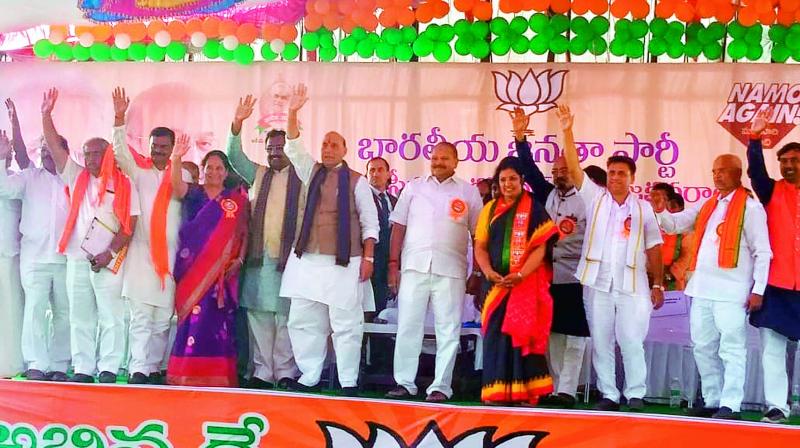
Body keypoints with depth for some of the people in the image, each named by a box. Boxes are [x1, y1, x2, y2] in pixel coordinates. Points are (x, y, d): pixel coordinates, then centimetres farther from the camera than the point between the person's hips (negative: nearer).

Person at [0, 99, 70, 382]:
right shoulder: (30, 177, 10)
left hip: (66, 258, 1)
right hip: (34, 255, -1)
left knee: (64, 313, 2)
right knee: (35, 310, -7)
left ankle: (59, 365, 8)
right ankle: (36, 365, -4)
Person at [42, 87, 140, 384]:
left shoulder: (123, 185, 1)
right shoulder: (77, 178, 11)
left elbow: (129, 224, -4)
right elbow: (54, 146, 7)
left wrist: (110, 253, -13)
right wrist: (46, 114, -1)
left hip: (108, 260, -4)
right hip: (77, 257, 4)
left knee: (111, 315, -1)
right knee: (80, 317, 7)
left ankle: (108, 369, 3)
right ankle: (82, 369, 12)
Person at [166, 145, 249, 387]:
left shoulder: (237, 200, 9)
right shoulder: (193, 193, 7)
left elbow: (244, 233, 8)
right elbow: (177, 186, -15)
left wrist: (239, 259, -6)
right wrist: (176, 159, -31)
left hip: (222, 273, 0)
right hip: (191, 269, 0)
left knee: (216, 320, -1)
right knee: (192, 318, -3)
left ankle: (216, 375, 5)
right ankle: (186, 374, 3)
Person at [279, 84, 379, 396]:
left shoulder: (357, 181, 2)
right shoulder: (312, 173, 13)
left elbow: (369, 222, 0)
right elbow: (294, 147, 1)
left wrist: (368, 258, -8)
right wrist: (293, 113, -12)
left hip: (344, 263, -4)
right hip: (308, 260, 4)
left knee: (346, 323, -2)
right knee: (303, 320, 6)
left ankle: (348, 381, 5)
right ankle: (309, 377, 15)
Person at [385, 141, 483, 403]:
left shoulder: (469, 192, 7)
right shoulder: (414, 187, 11)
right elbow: (399, 226, 10)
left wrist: (478, 273, 1)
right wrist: (393, 263, 3)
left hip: (450, 270, -1)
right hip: (415, 266, 1)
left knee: (448, 330, 0)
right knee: (408, 326, 2)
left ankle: (441, 386, 6)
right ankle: (404, 382, 11)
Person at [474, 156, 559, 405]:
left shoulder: (534, 209, 0)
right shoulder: (490, 209, 12)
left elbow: (540, 248, -7)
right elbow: (480, 246, 9)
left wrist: (520, 275, -20)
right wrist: (489, 272, -10)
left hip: (527, 284, -3)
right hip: (497, 283, 3)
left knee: (524, 334, -4)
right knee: (496, 336, 1)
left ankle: (525, 391, 0)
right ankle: (497, 391, 5)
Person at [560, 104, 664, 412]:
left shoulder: (643, 208, 7)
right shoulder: (595, 197, 6)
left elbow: (653, 248, 9)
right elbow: (574, 168, -4)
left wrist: (658, 284, 4)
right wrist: (567, 131, -14)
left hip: (632, 285, -1)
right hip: (599, 283, 1)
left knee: (632, 342, -3)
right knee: (600, 342, 6)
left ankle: (636, 395, 8)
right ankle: (608, 394, 15)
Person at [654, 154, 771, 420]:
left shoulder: (750, 206, -2)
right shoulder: (707, 205, 16)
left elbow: (762, 252, -5)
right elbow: (674, 225, 17)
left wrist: (758, 290, -10)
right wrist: (661, 212, -4)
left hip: (732, 290, -7)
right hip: (702, 287, 7)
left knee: (731, 349, -4)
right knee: (703, 348, 11)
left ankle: (730, 405, -3)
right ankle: (712, 402, 19)